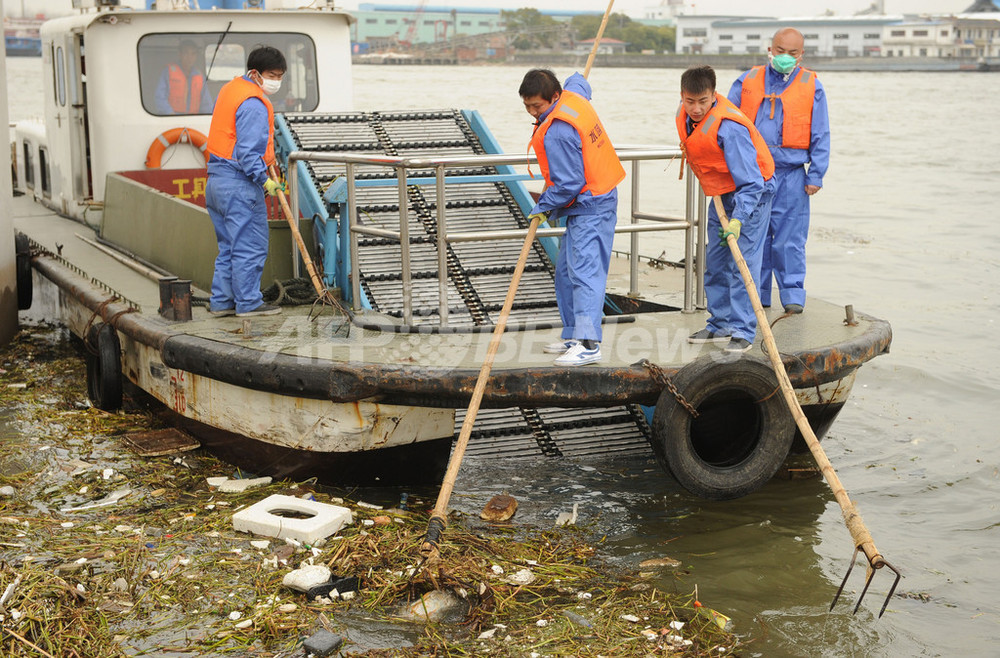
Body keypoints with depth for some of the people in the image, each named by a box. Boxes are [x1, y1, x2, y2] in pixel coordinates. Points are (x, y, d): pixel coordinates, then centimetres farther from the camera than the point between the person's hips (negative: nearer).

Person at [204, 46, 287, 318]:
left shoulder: (230, 89, 15)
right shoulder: (253, 105, -17)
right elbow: (247, 152, -22)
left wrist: (267, 156, 25)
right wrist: (264, 179, -17)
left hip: (217, 180, 10)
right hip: (240, 184, -10)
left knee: (228, 247, 15)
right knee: (250, 246, -3)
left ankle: (221, 301, 18)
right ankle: (248, 303, 2)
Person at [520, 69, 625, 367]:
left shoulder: (557, 133, -25)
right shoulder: (573, 95, 4)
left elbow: (568, 184, -25)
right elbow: (577, 81, 31)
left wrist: (543, 206, -9)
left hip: (590, 209, -11)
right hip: (593, 201, 11)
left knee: (585, 271, -16)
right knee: (566, 271, 15)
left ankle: (589, 344, -22)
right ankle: (573, 335, 21)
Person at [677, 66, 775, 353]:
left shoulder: (729, 128, -32)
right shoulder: (685, 115, -8)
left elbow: (750, 182, -31)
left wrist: (738, 220, -39)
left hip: (752, 193, -8)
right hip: (722, 193, 8)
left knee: (742, 261, -11)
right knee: (715, 261, 12)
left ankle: (743, 331, -6)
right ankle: (721, 324, 22)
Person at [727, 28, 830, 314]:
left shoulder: (811, 87, 5)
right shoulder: (747, 81, 9)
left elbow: (820, 136, 6)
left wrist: (816, 175, 0)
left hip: (791, 175, -2)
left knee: (789, 239, -2)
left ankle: (793, 296, 7)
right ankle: (754, 294, 15)